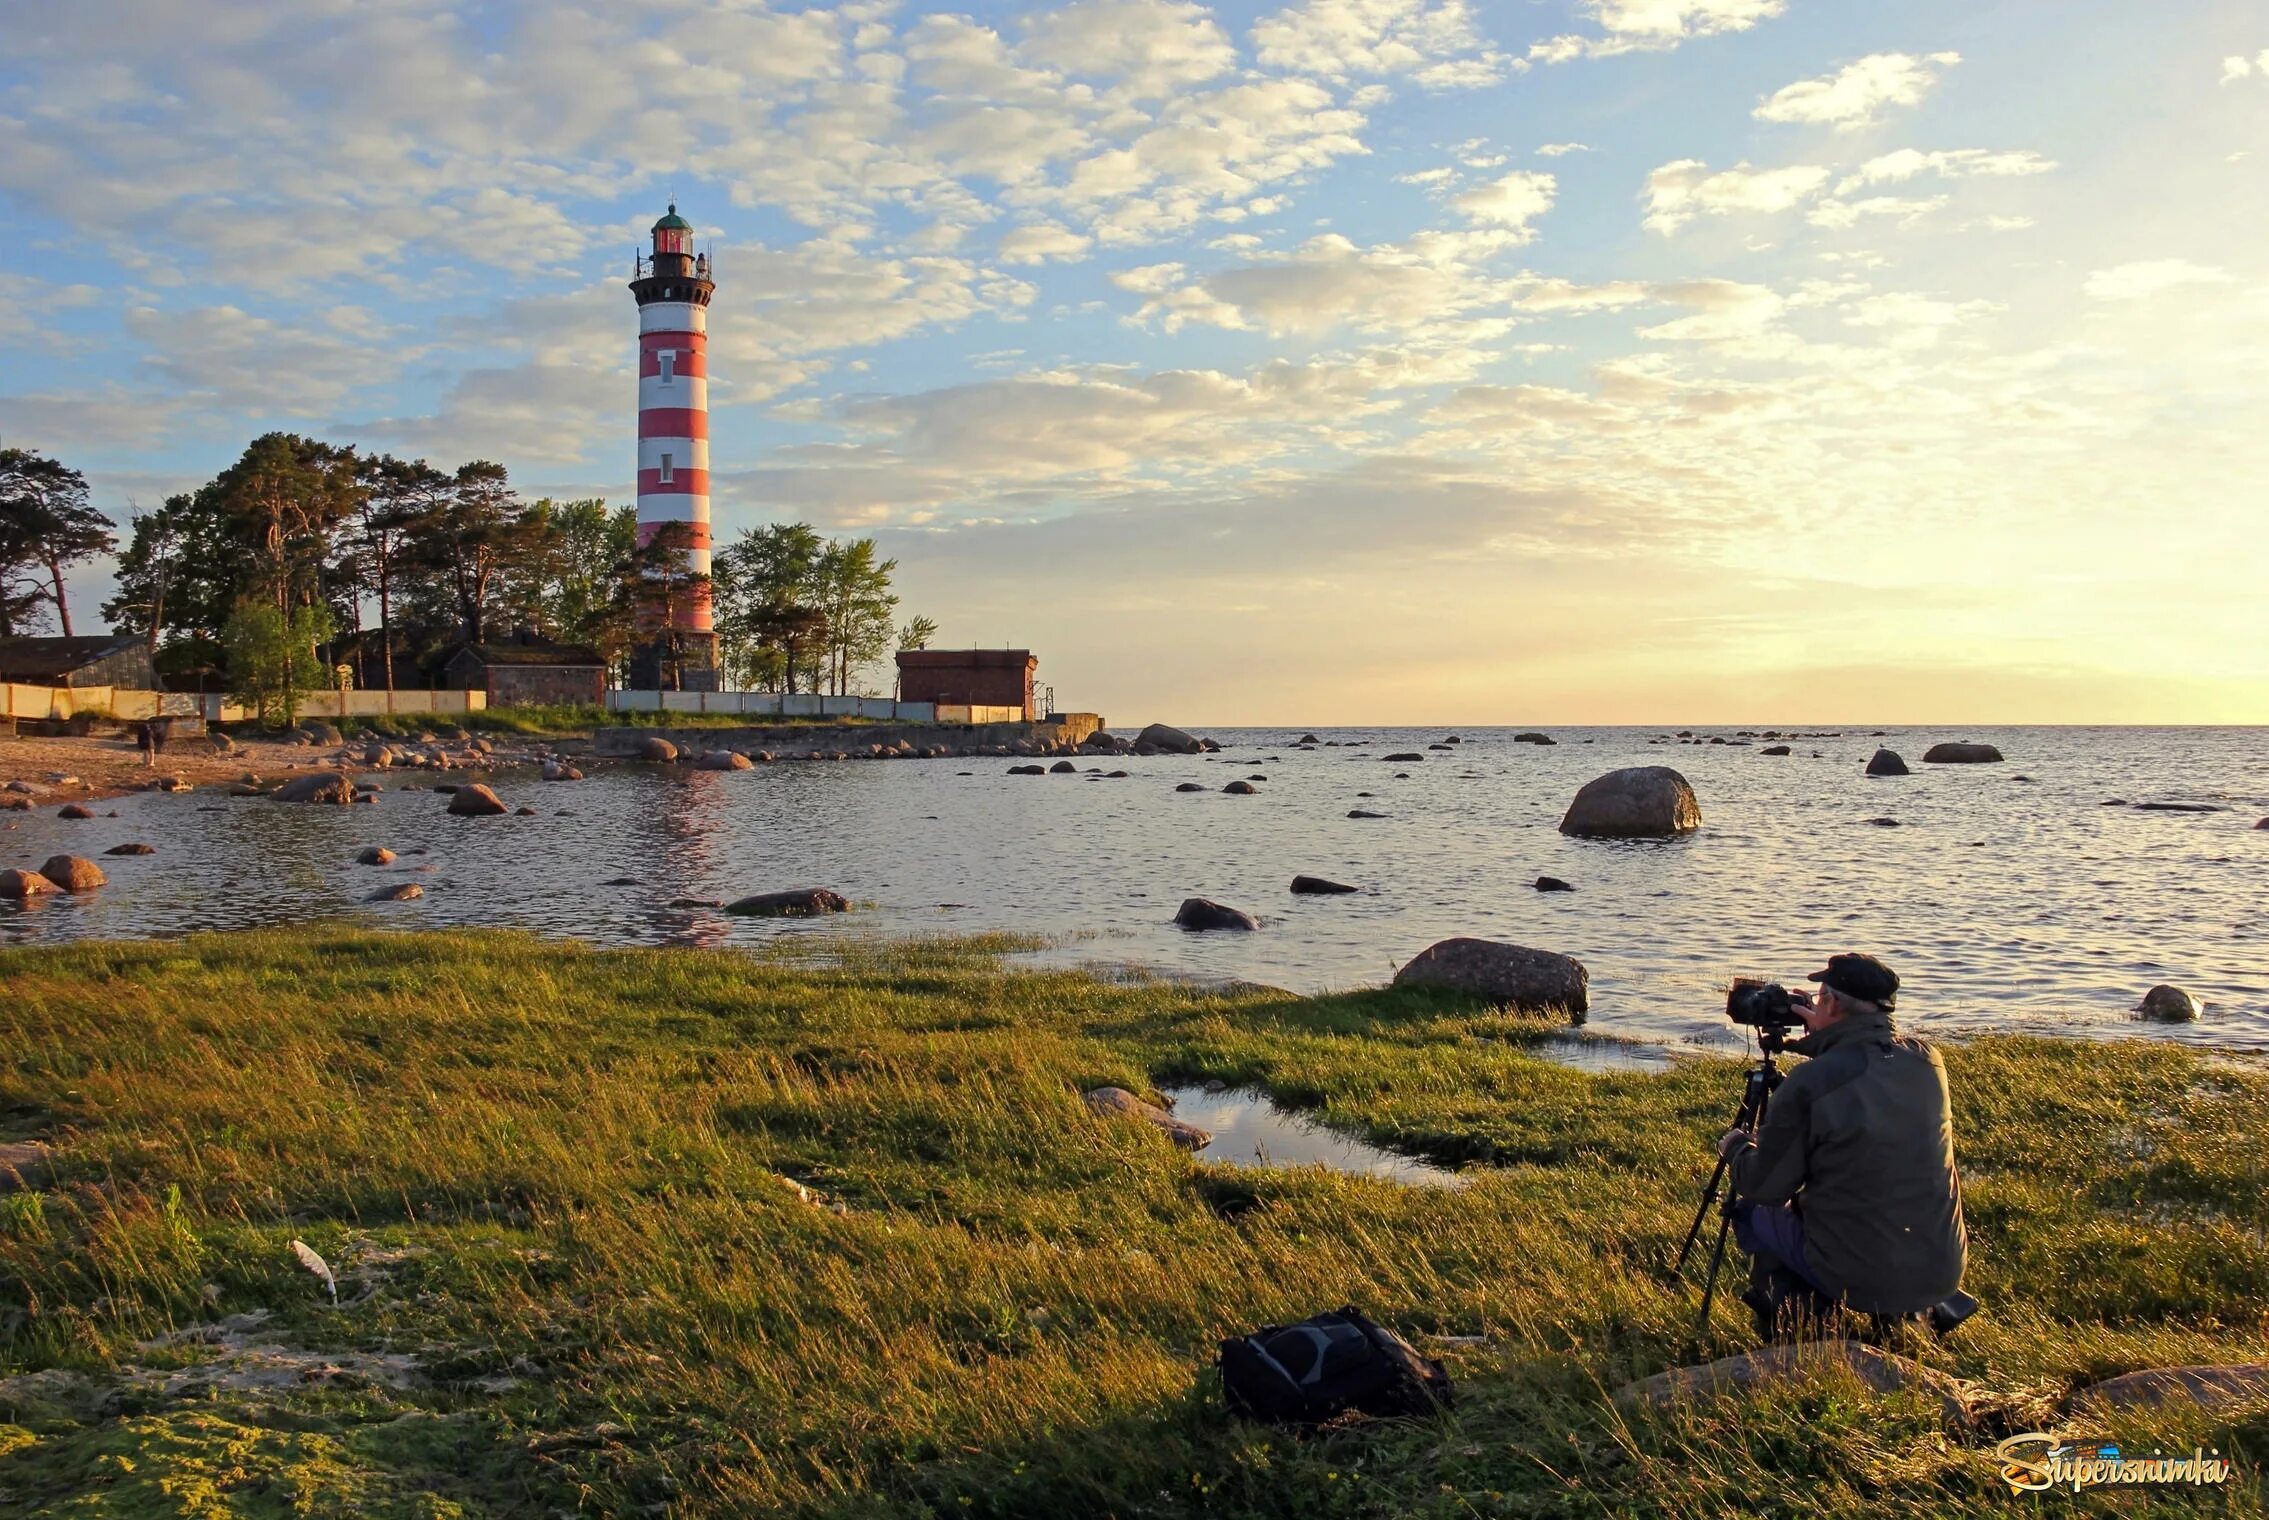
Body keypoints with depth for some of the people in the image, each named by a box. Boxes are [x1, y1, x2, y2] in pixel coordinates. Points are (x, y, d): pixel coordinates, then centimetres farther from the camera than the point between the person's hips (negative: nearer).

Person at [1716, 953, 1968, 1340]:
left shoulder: (1809, 1082, -18)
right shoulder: (1928, 1061, -2)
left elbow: (1765, 1187, -7)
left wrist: (1736, 1146, 12)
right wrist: (1822, 1039, 23)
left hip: (1856, 1275, -5)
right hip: (1943, 1274, 5)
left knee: (1749, 1208, 19)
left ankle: (1795, 1318, 5)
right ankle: (1906, 1312, 19)